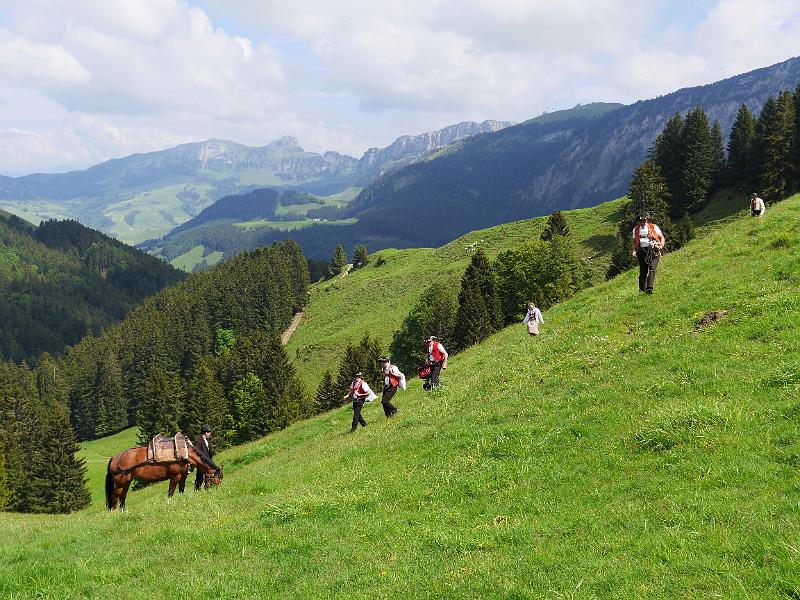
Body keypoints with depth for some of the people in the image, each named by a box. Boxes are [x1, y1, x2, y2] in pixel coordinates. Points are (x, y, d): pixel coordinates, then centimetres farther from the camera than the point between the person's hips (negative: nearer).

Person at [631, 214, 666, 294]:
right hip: (642, 251, 2)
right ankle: (642, 290, 7)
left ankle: (650, 287, -30)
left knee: (652, 268, -21)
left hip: (654, 250, -2)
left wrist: (661, 245, -7)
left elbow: (662, 237, 12)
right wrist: (634, 251, 3)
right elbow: (634, 242, 20)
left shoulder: (654, 227, 8)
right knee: (643, 271, 0)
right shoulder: (636, 229, 16)